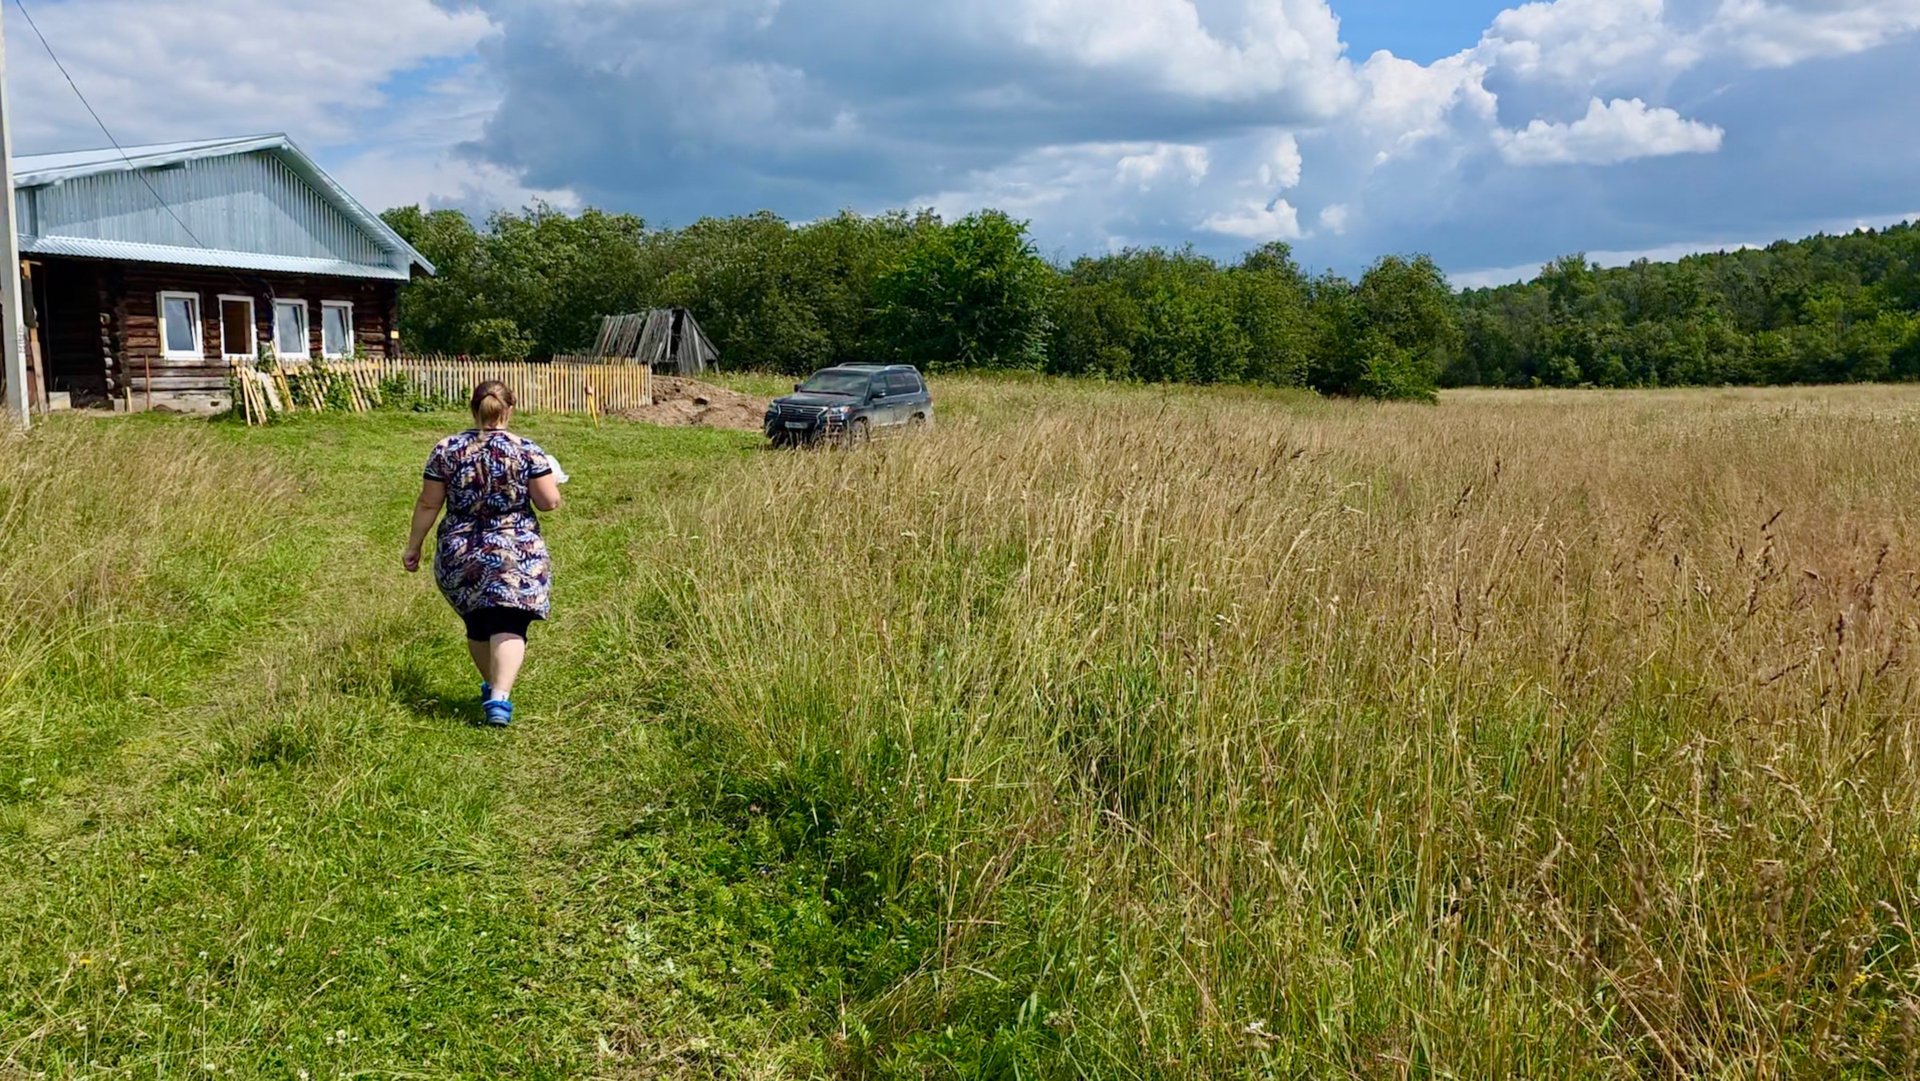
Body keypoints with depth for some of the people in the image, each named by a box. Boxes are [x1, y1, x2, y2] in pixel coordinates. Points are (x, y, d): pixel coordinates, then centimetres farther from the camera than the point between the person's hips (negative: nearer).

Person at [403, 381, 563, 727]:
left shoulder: (446, 450, 1)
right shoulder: (528, 451, -6)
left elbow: (428, 505, 3)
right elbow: (549, 502, -7)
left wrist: (414, 546, 14)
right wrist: (551, 480, 14)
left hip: (459, 555, 3)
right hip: (516, 555, -3)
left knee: (477, 624, 20)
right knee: (508, 627, -8)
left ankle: (492, 686, 36)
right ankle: (500, 696, -26)